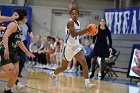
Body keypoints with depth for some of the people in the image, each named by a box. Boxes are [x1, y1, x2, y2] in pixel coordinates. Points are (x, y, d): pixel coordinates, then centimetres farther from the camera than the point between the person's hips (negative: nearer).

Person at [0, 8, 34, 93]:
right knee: (11, 72, -20)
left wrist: (27, 52, 31)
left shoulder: (20, 27, 11)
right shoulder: (13, 25, -16)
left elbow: (19, 41, 25)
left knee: (16, 73, 6)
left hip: (12, 52, 9)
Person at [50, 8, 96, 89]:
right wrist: (86, 30, -34)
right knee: (64, 67, 10)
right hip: (69, 47, -6)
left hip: (77, 46, 6)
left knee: (84, 63, -13)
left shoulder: (78, 23, 8)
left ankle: (87, 83, -17)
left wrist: (87, 31, 5)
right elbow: (73, 34, -30)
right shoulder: (70, 22, -18)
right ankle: (53, 74, 41)